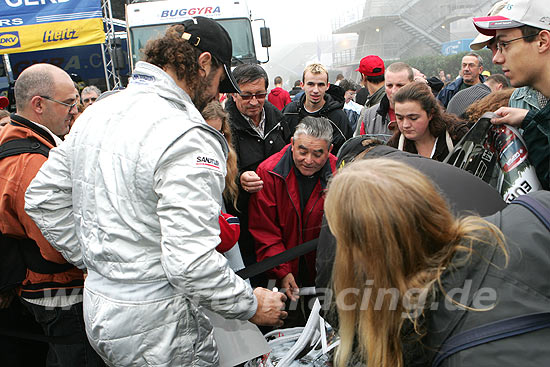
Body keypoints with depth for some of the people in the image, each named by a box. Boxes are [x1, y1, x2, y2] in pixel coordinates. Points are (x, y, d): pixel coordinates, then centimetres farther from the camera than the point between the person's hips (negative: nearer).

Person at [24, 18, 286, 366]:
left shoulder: (96, 113, 4)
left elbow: (42, 198, 11)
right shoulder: (187, 138, -24)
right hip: (156, 329, -8)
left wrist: (94, 260, 14)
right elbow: (191, 263, -28)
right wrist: (251, 304, -13)